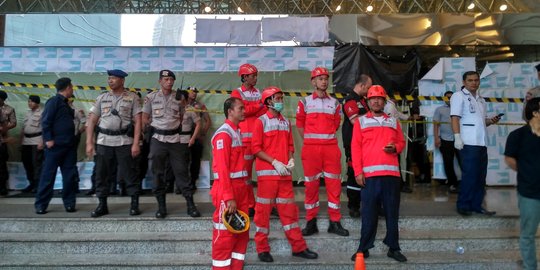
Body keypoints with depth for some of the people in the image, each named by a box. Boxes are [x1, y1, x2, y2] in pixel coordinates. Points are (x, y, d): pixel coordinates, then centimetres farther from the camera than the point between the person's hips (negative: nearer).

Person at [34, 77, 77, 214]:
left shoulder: (65, 103, 17)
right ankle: (40, 204, 6)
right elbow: (45, 121, -15)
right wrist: (48, 139, -19)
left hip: (69, 145, 8)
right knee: (48, 175, -1)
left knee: (70, 175, 6)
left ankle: (69, 203, 12)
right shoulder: (54, 101, -8)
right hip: (55, 145, -8)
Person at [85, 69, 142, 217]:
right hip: (103, 141, 3)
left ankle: (134, 204, 11)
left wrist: (136, 143, -11)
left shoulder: (132, 97, 2)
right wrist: (89, 142, 0)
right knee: (101, 174, 6)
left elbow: (137, 121, -2)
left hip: (124, 141, -3)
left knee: (129, 173, 0)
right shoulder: (101, 98, 10)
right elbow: (92, 120, 8)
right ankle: (102, 205, 18)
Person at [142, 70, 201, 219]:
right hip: (158, 139, 0)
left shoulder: (179, 97, 6)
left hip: (175, 139, 1)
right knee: (158, 173, 5)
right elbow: (144, 119, 5)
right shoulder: (151, 97, 2)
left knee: (181, 171, 1)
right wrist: (157, 125, -1)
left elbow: (183, 118, 14)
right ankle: (161, 205, 15)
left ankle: (190, 204, 5)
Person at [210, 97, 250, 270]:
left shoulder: (237, 132, 15)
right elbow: (222, 168, -19)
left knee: (242, 232, 14)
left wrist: (243, 188, 12)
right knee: (224, 235, -1)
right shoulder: (224, 134, -13)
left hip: (240, 187, 9)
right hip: (227, 189, -9)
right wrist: (229, 197, -21)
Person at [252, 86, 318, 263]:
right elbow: (256, 148, -9)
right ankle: (262, 249, 13)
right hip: (267, 172, -5)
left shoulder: (286, 122, 13)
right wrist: (275, 162, -15)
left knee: (289, 209, 9)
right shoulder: (261, 121, -3)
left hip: (285, 173, 5)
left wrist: (291, 159, -3)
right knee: (264, 210, 2)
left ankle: (298, 247, 16)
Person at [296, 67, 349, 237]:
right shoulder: (305, 102, 6)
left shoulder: (334, 103, 12)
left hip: (331, 148, 2)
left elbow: (335, 125, 17)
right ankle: (311, 222, 11)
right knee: (311, 184, 2)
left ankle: (335, 222, 10)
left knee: (334, 184, 1)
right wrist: (310, 140, 7)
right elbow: (300, 124, 10)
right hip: (310, 148, -2)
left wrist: (326, 138, 9)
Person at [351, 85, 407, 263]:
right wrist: (358, 171, -7)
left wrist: (395, 148, -6)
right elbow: (355, 148, 2)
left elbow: (402, 142, 19)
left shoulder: (393, 121, 17)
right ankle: (364, 248, 6)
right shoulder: (361, 121, 9)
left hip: (391, 173, 3)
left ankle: (393, 248, 14)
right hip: (369, 174, -2)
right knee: (369, 213, -1)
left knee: (392, 213, 6)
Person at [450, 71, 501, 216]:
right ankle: (463, 205, 2)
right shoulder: (458, 96, -2)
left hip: (481, 143, 8)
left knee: (480, 176, 10)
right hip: (468, 143, -8)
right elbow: (455, 118, -11)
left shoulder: (480, 99, 21)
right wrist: (457, 137, -21)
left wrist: (491, 121, 4)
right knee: (469, 175, -7)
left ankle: (476, 205, 18)